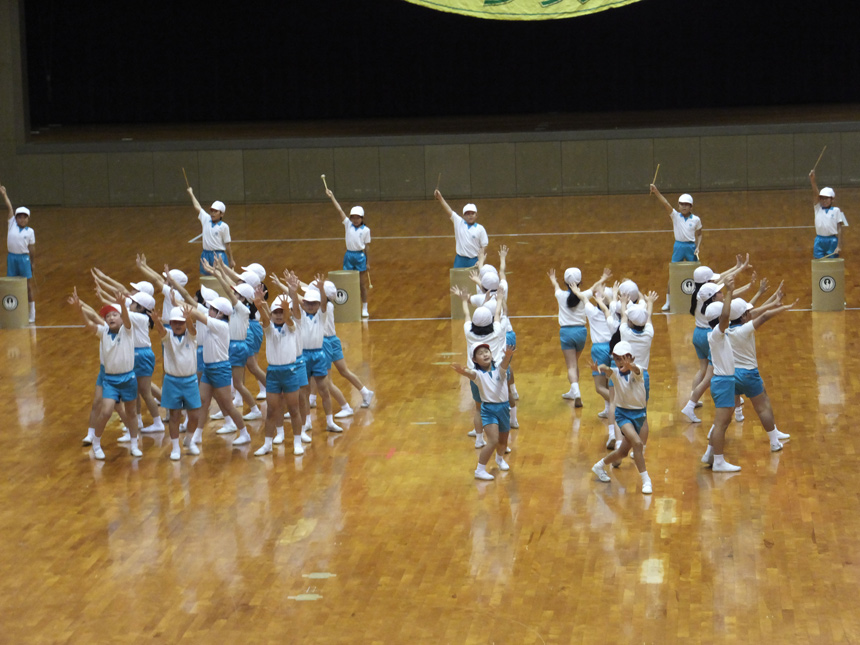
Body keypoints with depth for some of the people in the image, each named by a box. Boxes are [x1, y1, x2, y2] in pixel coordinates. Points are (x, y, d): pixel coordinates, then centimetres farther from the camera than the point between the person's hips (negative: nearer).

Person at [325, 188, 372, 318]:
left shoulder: (366, 230, -2)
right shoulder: (348, 225, 3)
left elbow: (366, 246, 0)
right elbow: (340, 210, -2)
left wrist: (368, 262, 1)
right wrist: (332, 197, -6)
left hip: (360, 256, -2)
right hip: (349, 255, 2)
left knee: (362, 284, 5)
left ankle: (364, 308, 13)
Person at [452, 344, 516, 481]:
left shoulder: (499, 370, -2)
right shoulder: (479, 374, -8)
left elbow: (504, 365, -25)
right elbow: (471, 374, -31)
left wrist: (507, 356, -51)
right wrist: (463, 371, -57)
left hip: (504, 407, 4)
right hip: (488, 409, -4)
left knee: (503, 441, 20)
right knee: (493, 441, -19)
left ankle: (500, 459, 52)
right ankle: (479, 470, -11)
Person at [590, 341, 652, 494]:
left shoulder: (637, 371, -12)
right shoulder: (615, 373, -10)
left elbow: (636, 370, -38)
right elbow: (608, 371, -34)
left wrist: (629, 366, -63)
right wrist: (599, 368, -59)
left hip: (639, 413, 2)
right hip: (623, 413, -2)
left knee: (623, 452, 9)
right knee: (637, 443, -24)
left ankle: (600, 466, 37)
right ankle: (646, 481, -16)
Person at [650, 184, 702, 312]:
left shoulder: (696, 219, 1)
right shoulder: (675, 216, 0)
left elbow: (699, 235, 12)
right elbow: (666, 204, -13)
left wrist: (698, 247, -3)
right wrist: (656, 192, -25)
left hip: (691, 246, 0)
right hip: (678, 246, 0)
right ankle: (668, 301, 5)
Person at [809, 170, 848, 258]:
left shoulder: (836, 210, 3)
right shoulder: (818, 208, 10)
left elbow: (839, 229, 0)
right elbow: (816, 193, -4)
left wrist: (839, 245, -7)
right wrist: (812, 180, -19)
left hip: (832, 240, -2)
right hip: (819, 240, 2)